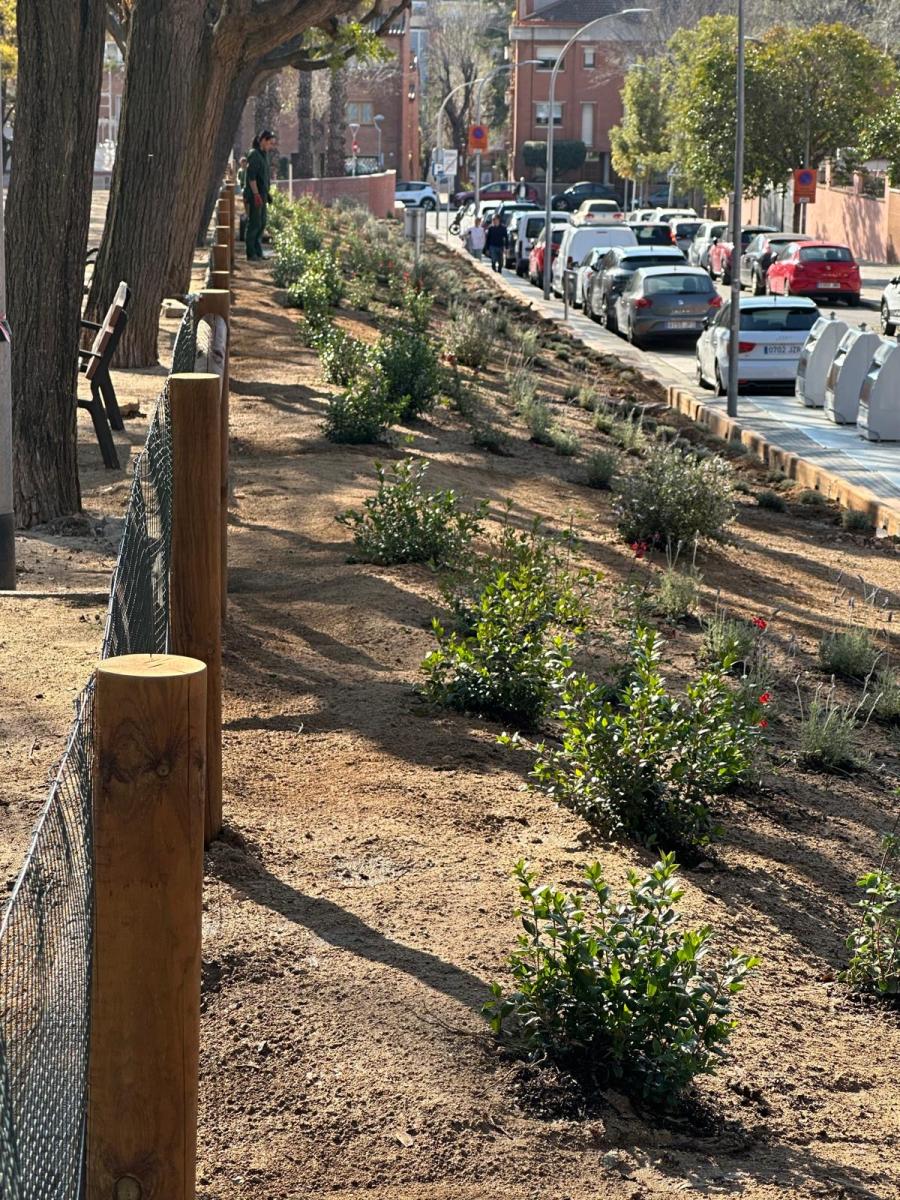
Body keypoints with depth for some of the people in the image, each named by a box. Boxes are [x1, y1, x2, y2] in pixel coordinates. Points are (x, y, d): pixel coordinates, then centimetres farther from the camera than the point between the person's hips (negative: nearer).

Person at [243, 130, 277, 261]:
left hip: (262, 195, 9)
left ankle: (258, 253, 16)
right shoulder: (254, 155, -12)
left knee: (261, 224, 11)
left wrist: (268, 193, 19)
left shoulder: (264, 155, 16)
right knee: (254, 224, -7)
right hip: (254, 196, -9)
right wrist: (256, 195, -23)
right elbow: (251, 177, -19)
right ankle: (251, 254, -3)